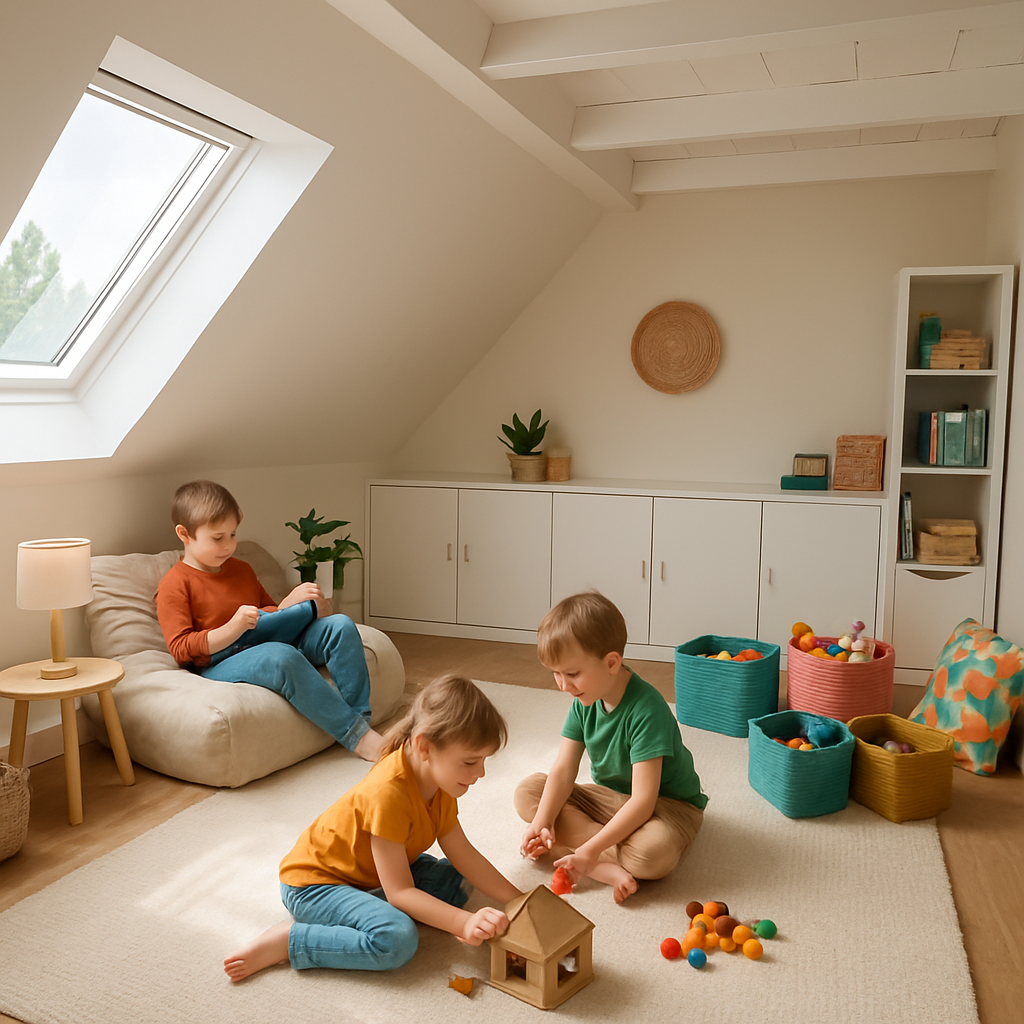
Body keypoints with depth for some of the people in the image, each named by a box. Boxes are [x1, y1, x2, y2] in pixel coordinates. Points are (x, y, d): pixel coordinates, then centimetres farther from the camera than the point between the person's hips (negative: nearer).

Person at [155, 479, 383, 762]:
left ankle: (361, 718, -20)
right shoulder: (174, 584, -2)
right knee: (282, 657, -40)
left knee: (340, 626, -14)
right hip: (219, 664, -7)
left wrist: (290, 603, 4)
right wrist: (231, 629, -25)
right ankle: (359, 737, -32)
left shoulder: (241, 570, 21)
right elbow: (181, 649, -11)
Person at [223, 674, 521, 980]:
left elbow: (464, 855, 0)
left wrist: (517, 901, -5)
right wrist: (464, 923, -35)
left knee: (455, 883, -1)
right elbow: (400, 892, -29)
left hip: (371, 873, 9)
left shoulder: (440, 780, -6)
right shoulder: (388, 793, -33)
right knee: (397, 939, -31)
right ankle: (286, 940, -16)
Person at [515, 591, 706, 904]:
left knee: (652, 854, -41)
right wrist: (541, 824, -24)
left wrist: (591, 849, -36)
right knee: (527, 792, -12)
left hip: (667, 804, -7)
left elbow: (643, 801, -32)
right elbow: (563, 770, -8)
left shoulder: (646, 710, -30)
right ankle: (609, 867, -24)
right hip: (608, 796, 8)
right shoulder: (584, 702, -7)